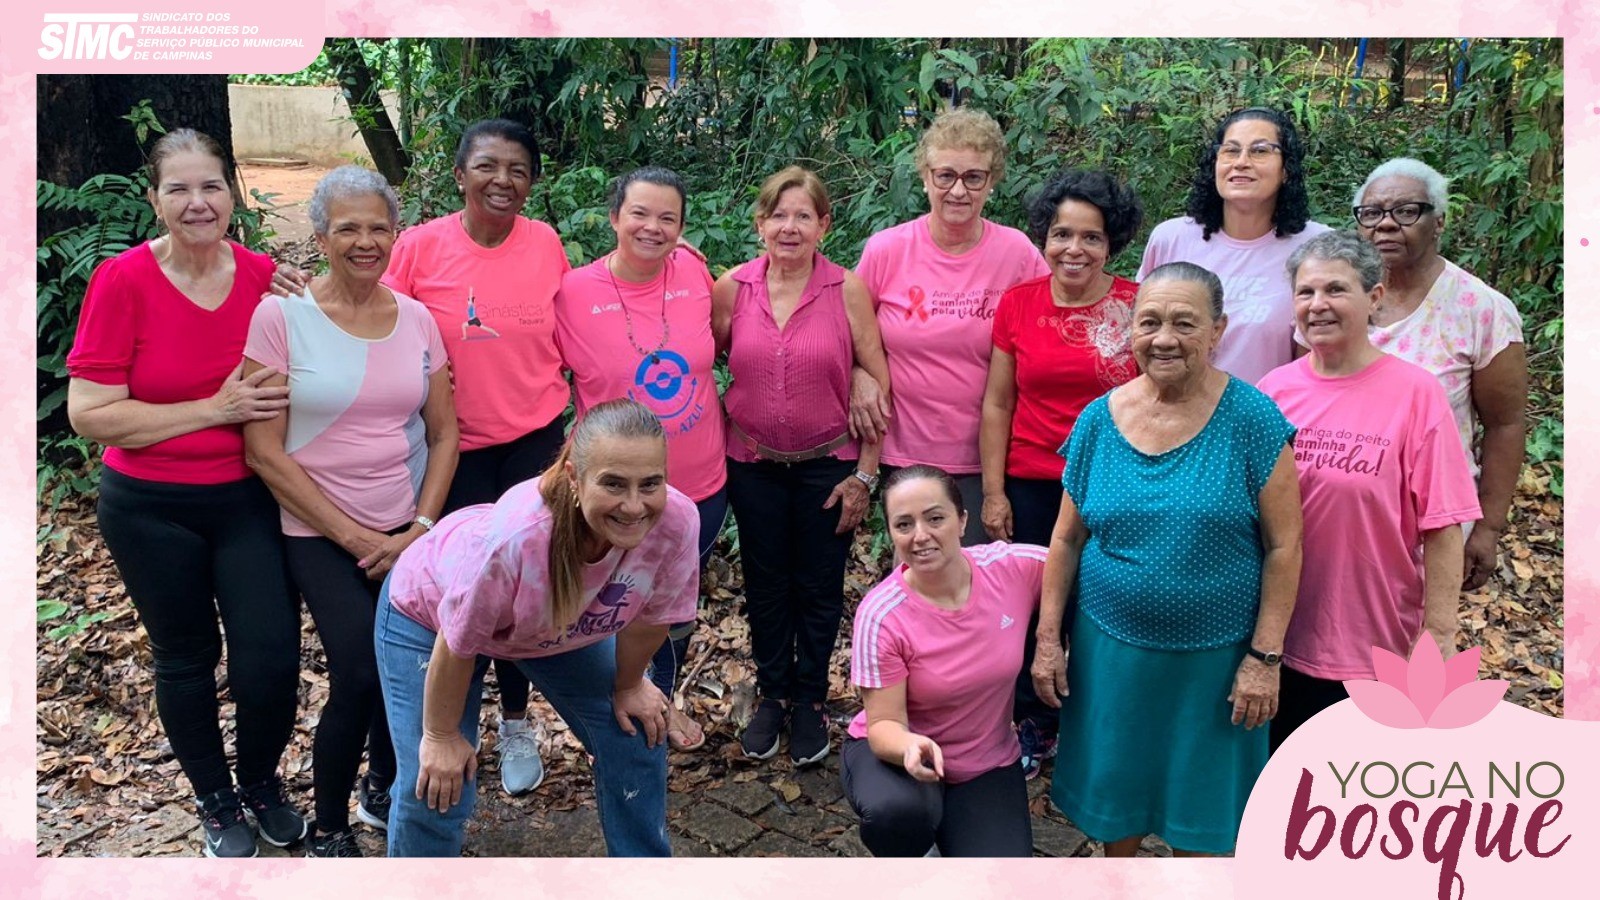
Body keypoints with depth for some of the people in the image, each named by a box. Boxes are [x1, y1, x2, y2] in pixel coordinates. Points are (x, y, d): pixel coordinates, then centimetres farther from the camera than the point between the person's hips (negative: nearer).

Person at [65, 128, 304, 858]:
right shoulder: (122, 281, -13)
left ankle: (261, 781, 29)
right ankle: (216, 801, 36)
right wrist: (215, 410, -20)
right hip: (152, 510, -2)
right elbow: (90, 414, -15)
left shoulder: (262, 276, -5)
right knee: (187, 657, 13)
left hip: (248, 500, 2)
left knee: (273, 655, -2)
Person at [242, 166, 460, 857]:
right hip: (321, 535, -3)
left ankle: (382, 791, 32)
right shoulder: (281, 317, -9)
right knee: (361, 674, -12)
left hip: (408, 534, 4)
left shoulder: (416, 319, 2)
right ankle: (328, 831, 14)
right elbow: (264, 451, -11)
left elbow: (443, 433, 6)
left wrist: (421, 527, -6)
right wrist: (355, 537, -12)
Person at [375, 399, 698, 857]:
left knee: (636, 737, 4)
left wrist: (629, 686, 4)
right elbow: (456, 647, -26)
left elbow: (648, 616, -12)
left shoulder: (677, 521, -35)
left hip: (565, 622, 4)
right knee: (435, 791, -8)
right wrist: (441, 736, -11)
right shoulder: (511, 538, -45)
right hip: (430, 610, -4)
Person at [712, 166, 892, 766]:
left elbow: (878, 383, -7)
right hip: (754, 464, 2)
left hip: (828, 463, -2)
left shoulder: (848, 291, -11)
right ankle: (774, 694, 32)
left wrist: (865, 473, -8)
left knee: (819, 587, 11)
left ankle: (810, 700, 30)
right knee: (765, 584, 14)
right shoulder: (731, 289, -6)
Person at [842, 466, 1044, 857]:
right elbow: (884, 725, -19)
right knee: (897, 811, -36)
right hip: (898, 752, -2)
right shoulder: (880, 616, -23)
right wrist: (911, 746, -41)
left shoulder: (1012, 566, -17)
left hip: (987, 765, 2)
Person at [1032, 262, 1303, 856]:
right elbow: (1066, 540, 3)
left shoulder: (1250, 418, -12)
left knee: (1202, 799, 15)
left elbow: (1283, 546, -10)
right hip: (1111, 646, 3)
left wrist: (1264, 657, -11)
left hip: (1214, 655, -3)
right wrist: (1048, 640, 2)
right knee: (1114, 785, 19)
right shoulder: (1099, 419, -4)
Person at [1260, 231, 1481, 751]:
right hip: (1281, 642, 3)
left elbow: (1441, 530, -11)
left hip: (1377, 648, -3)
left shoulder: (1415, 392, -11)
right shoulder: (1275, 389, -1)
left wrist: (1438, 639, -12)